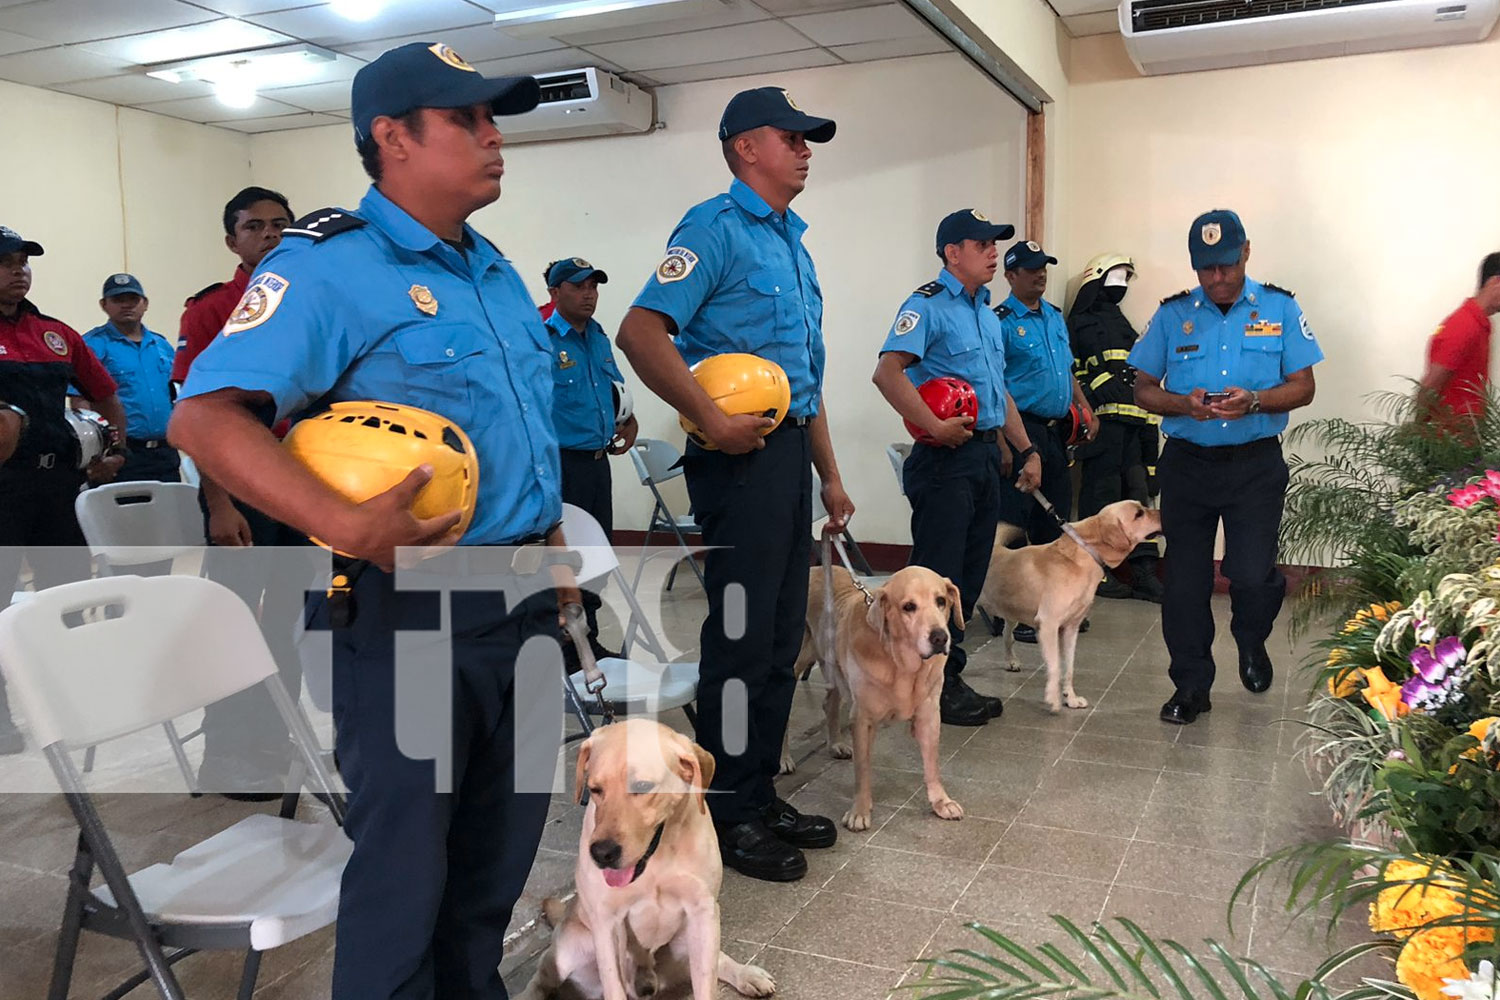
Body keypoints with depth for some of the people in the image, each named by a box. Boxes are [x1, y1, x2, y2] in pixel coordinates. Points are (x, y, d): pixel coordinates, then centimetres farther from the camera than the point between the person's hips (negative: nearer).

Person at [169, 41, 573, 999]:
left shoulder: (495, 270, 13)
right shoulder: (329, 264, -13)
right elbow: (206, 417, -23)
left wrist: (553, 537, 16)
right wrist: (349, 527, -33)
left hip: (525, 602, 8)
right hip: (409, 606, -8)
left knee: (502, 840, 20)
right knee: (406, 856, 6)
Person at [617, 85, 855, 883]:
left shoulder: (792, 240, 20)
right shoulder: (716, 227, -8)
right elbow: (640, 332, -20)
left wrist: (829, 474, 20)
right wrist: (710, 420, -24)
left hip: (790, 451, 9)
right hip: (741, 454, -9)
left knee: (780, 636, 14)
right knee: (742, 636, -3)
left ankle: (761, 794, 27)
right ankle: (729, 815, 11)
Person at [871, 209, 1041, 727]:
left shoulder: (988, 313, 19)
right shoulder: (928, 305, -8)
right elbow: (887, 372, -23)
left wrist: (1027, 450, 19)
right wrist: (935, 426, -25)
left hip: (986, 455, 9)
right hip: (946, 457, -9)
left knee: (970, 574, 12)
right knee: (938, 574, -5)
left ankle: (950, 675, 22)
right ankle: (934, 686, 5)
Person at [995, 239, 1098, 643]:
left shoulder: (1055, 316, 16)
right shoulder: (1002, 321, -9)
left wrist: (1085, 409, 16)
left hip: (1056, 429, 9)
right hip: (1022, 428, -8)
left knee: (1055, 517, 14)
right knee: (1013, 522, -7)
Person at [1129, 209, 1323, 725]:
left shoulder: (1280, 309, 4)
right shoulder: (1172, 314, 5)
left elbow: (1302, 387, 2)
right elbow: (1143, 390, 7)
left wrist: (1253, 401, -17)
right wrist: (1185, 404, -13)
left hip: (1256, 464, -1)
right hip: (1187, 463, 1)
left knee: (1253, 575, -9)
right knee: (1185, 579, 4)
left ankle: (1251, 641, 27)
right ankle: (1190, 685, 19)